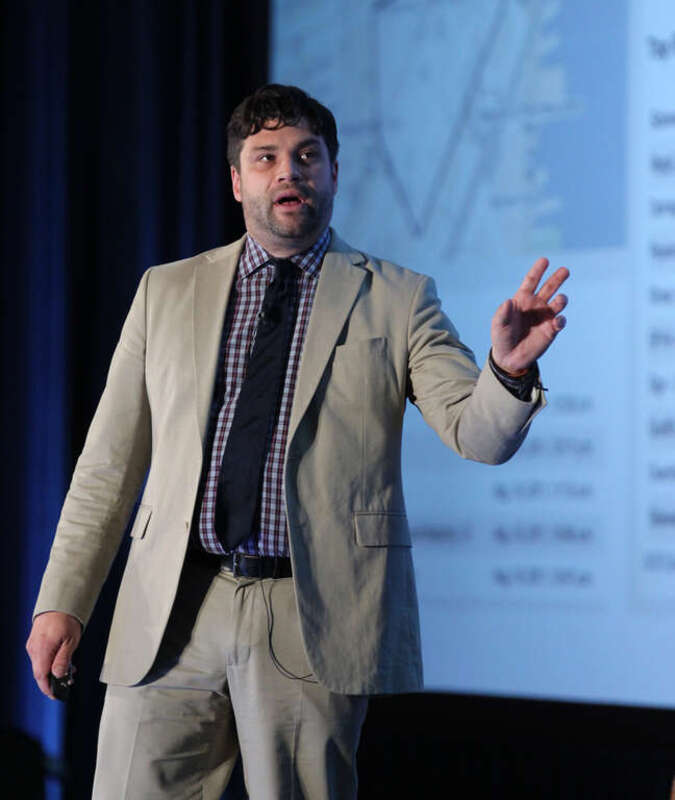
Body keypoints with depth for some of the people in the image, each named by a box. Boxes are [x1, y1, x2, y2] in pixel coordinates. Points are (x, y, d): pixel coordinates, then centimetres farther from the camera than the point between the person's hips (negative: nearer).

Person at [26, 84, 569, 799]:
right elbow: (109, 463, 14)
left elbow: (480, 434, -2)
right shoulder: (166, 291, 14)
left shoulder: (399, 300, 8)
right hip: (170, 615, 2)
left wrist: (509, 369, -25)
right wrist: (61, 602, 7)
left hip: (315, 623, -2)